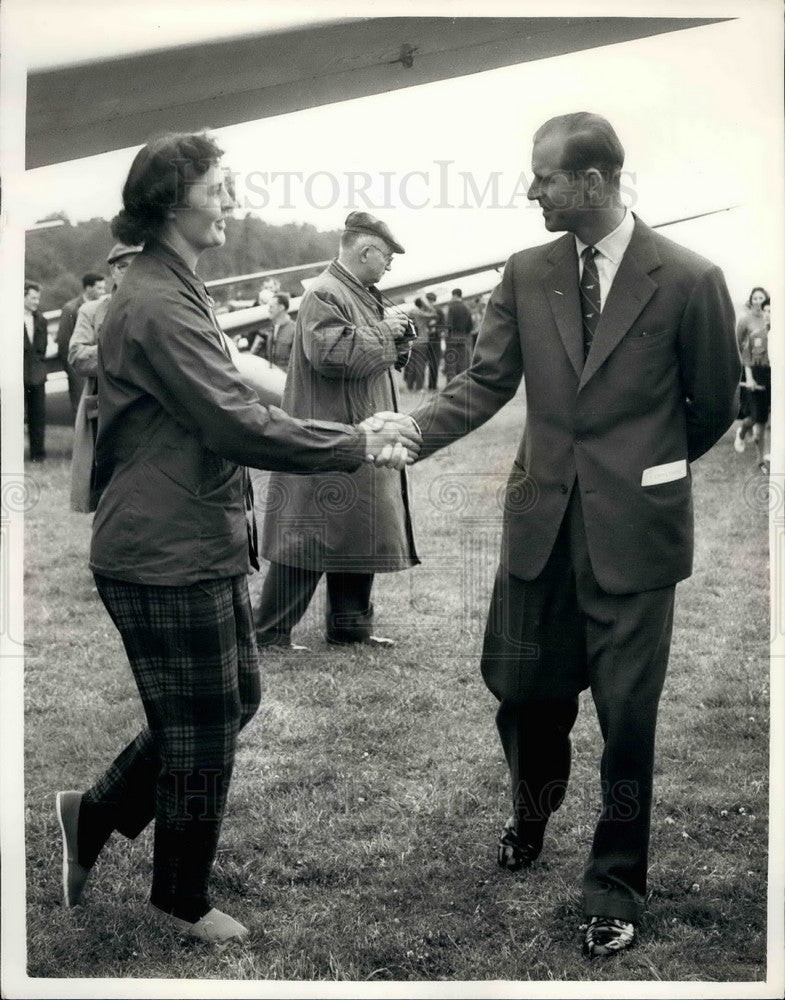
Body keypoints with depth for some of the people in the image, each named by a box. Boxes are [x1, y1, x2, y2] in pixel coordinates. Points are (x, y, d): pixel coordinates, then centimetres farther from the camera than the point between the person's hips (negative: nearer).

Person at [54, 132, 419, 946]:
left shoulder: (172, 291, 14)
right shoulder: (157, 304, -20)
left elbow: (226, 414, 13)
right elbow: (238, 426, -25)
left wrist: (356, 437, 5)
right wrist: (357, 446, -17)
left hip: (200, 544, 10)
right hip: (169, 555, -10)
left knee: (233, 697, 19)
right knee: (201, 731, 4)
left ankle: (95, 813, 30)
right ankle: (181, 901, 24)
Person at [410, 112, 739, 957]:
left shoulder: (686, 280, -9)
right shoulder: (528, 274, 2)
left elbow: (713, 405, 3)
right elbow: (485, 382, -1)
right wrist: (409, 433, -16)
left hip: (632, 529, -3)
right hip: (542, 518, 4)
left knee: (626, 715, 4)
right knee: (524, 691, 14)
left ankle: (615, 880, 24)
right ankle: (532, 813, 45)